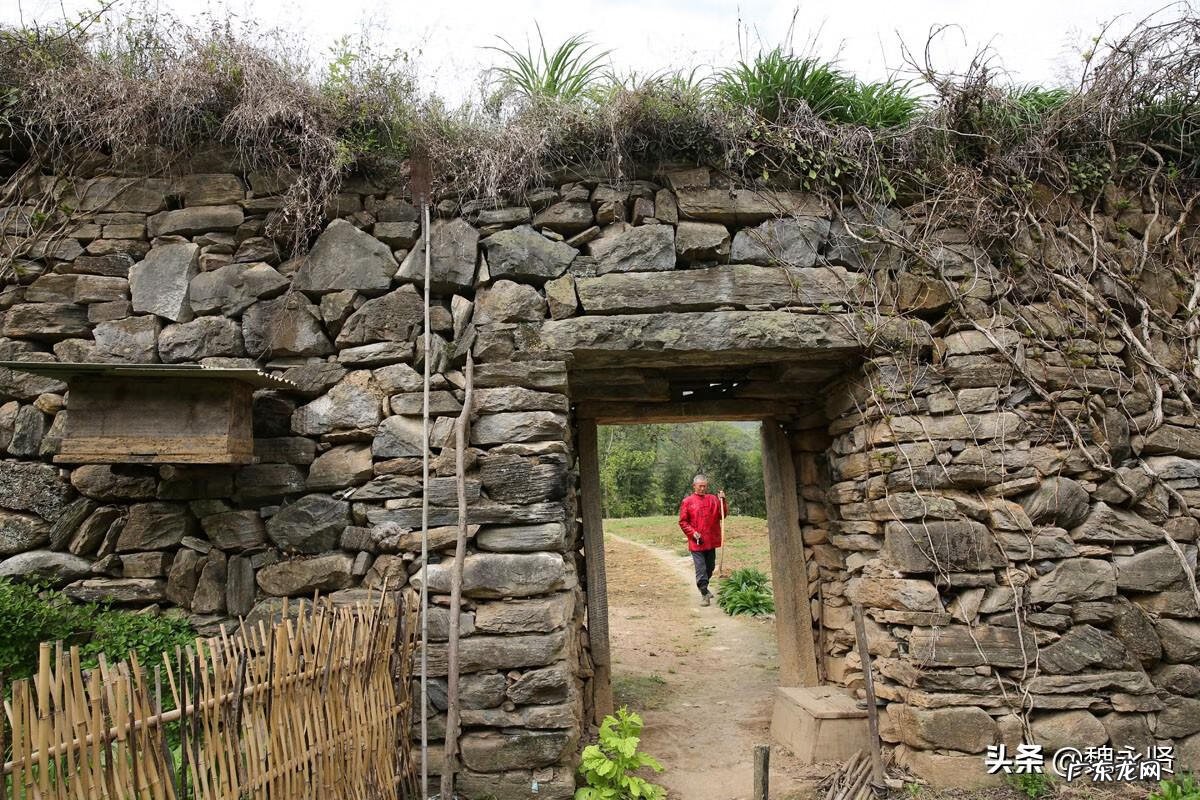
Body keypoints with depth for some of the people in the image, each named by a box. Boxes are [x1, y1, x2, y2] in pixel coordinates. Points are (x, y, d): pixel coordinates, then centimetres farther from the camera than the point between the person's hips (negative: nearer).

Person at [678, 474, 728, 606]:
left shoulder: (713, 499, 6)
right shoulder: (687, 501, -3)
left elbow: (723, 515, 1)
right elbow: (682, 521, -2)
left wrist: (722, 501, -11)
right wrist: (692, 532, -14)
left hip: (711, 541, 4)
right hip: (696, 542, -4)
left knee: (710, 567, 16)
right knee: (701, 569, -6)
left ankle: (704, 587, 37)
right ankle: (704, 595, -1)